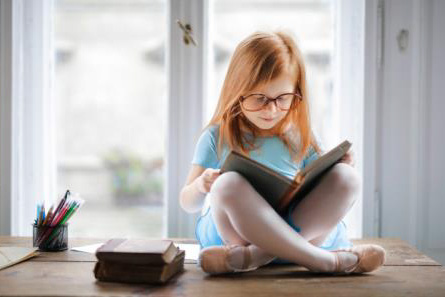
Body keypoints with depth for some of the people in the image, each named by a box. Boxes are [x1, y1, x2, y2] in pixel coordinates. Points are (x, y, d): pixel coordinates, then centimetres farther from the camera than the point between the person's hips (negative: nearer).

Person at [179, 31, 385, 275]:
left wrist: (337, 170, -5)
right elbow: (188, 204, 9)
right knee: (228, 184, -33)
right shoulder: (217, 138, 7)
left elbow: (321, 193, 16)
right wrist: (200, 186, -14)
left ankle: (252, 257, -32)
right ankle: (325, 260, -32)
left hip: (302, 230, 3)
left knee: (346, 178, -21)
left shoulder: (301, 137, 14)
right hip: (235, 229, -2)